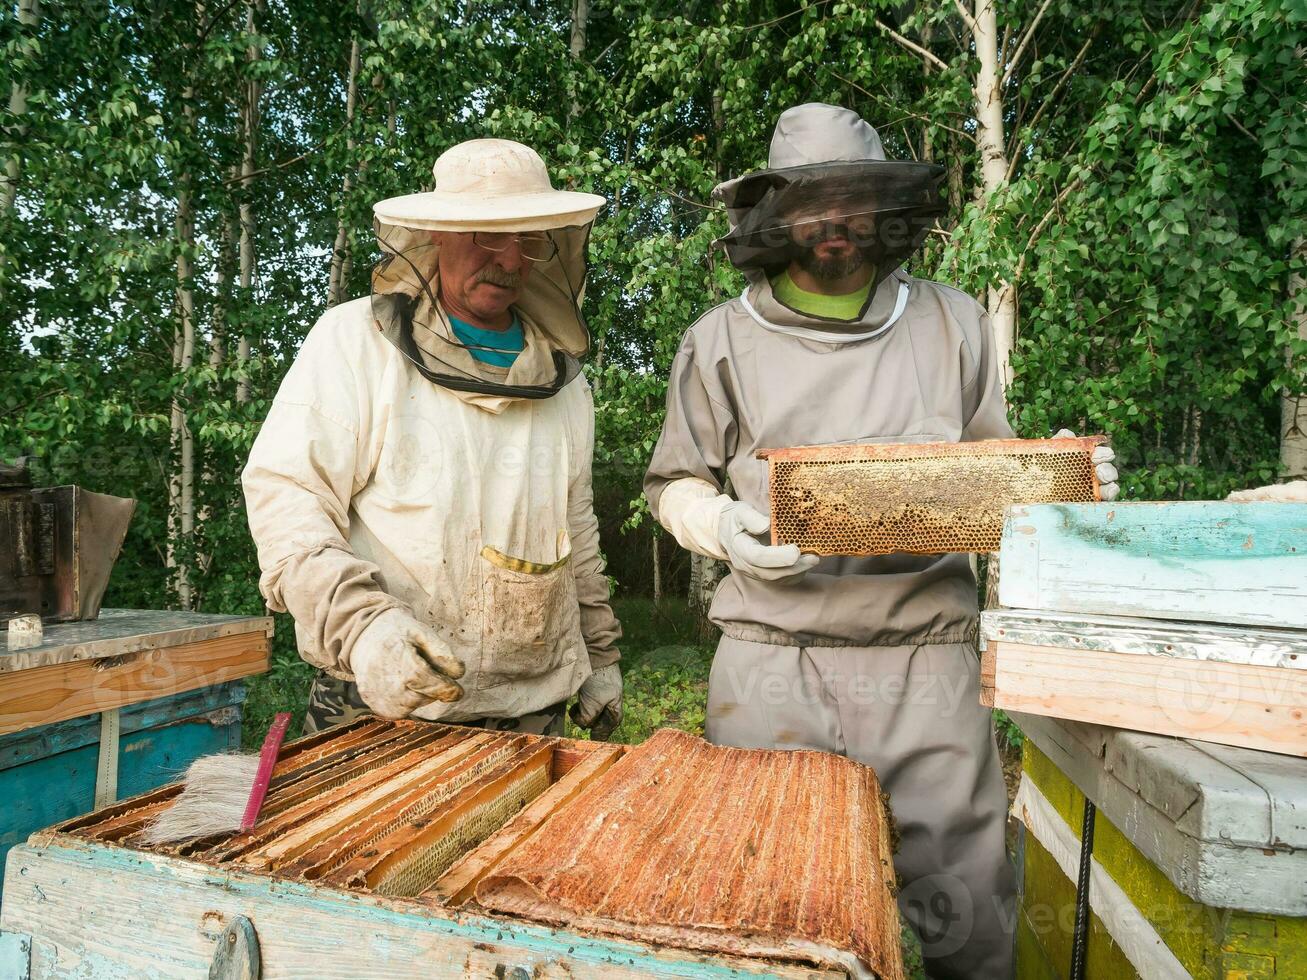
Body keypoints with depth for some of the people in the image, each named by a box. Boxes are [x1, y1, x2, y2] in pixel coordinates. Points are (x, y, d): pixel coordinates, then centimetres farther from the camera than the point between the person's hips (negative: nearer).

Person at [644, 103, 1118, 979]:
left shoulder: (953, 323, 10)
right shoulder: (722, 340, 5)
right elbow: (675, 482, 10)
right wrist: (725, 528, -10)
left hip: (925, 655, 1)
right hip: (771, 656, 0)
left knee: (965, 903, 7)